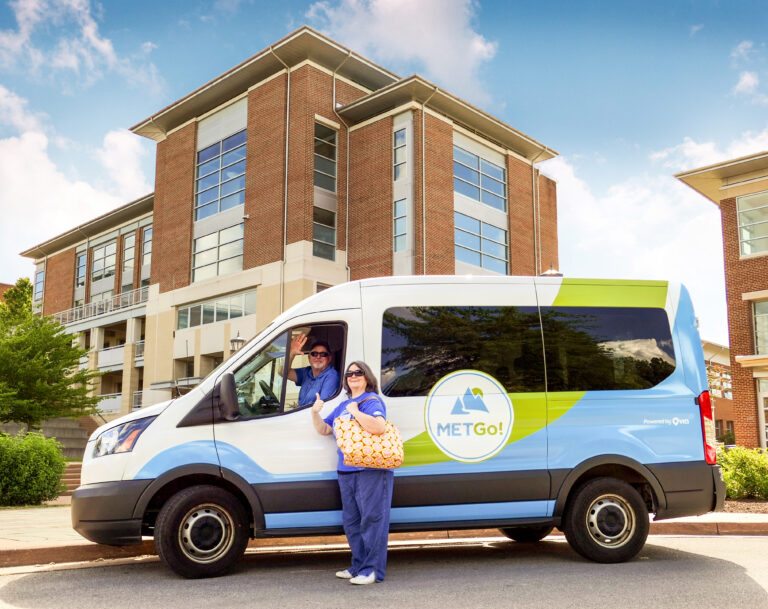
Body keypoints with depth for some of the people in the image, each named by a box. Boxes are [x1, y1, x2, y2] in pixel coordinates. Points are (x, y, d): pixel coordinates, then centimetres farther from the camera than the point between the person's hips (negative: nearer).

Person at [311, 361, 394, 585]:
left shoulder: (372, 401, -6)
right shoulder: (343, 406, 20)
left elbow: (379, 427, -23)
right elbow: (324, 429, 26)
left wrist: (355, 412, -16)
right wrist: (315, 414, 7)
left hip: (371, 471, -9)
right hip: (347, 472, 9)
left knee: (372, 520, -6)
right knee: (351, 522, 13)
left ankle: (373, 570, -2)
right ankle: (359, 566, 24)